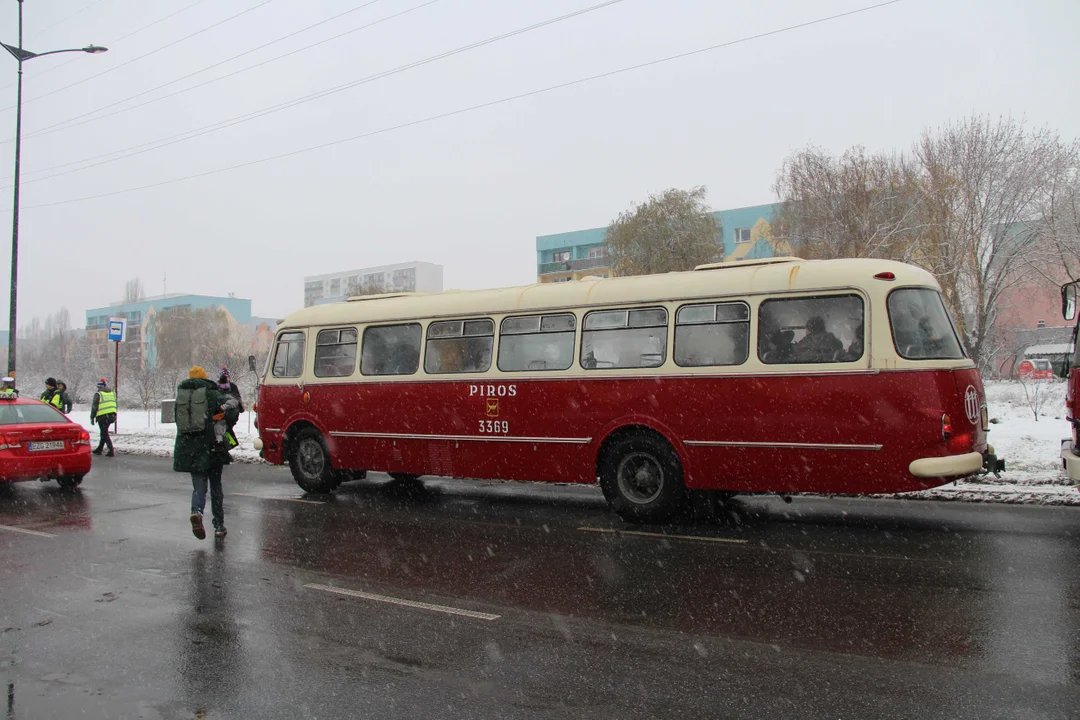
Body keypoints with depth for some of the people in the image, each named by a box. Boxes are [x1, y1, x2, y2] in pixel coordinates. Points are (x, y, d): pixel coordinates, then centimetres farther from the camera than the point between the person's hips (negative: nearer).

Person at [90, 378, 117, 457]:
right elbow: (115, 405, 18)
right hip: (111, 416, 7)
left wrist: (92, 418, 0)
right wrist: (114, 416, 23)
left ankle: (111, 451, -11)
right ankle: (99, 450, 28)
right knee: (104, 433, 18)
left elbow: (94, 407, -6)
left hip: (102, 417, -7)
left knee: (104, 434, -3)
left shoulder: (98, 394, -6)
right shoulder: (112, 393, 13)